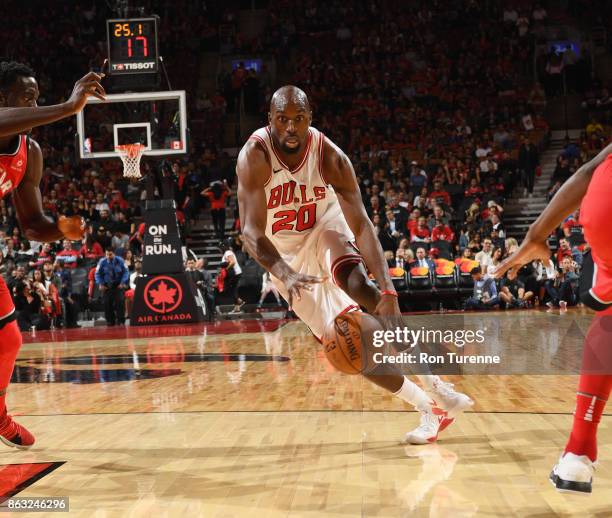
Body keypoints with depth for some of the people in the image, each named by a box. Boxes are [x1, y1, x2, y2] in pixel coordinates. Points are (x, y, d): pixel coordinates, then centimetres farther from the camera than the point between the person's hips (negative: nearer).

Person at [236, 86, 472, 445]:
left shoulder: (331, 157, -23)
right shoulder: (255, 156, -26)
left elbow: (361, 226, -28)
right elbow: (251, 230, -32)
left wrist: (389, 291, -41)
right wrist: (285, 275, -51)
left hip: (324, 230, 0)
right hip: (285, 253, 0)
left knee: (359, 285, -33)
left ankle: (435, 385, -23)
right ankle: (429, 409, 7)